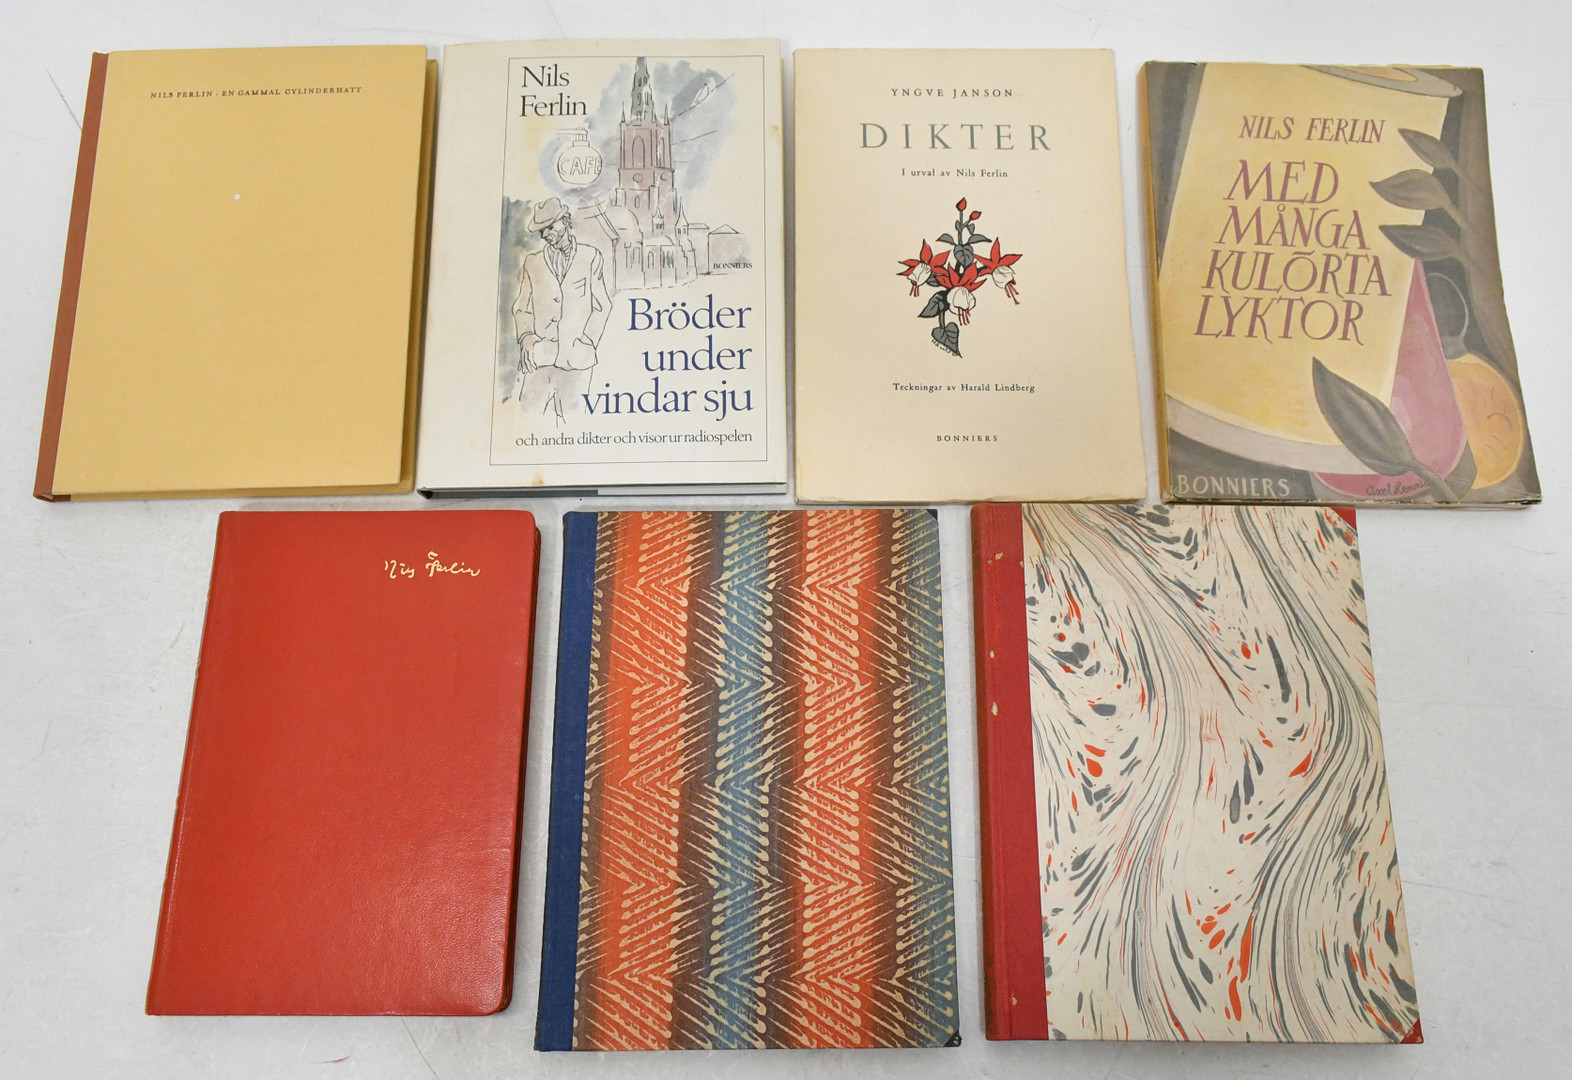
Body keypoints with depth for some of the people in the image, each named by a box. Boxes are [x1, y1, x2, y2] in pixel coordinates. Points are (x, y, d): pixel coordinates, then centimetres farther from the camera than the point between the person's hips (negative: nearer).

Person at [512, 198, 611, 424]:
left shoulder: (590, 257, 11)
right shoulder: (532, 262, 16)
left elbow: (603, 305, 10)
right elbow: (521, 307, 16)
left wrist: (587, 340, 0)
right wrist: (525, 336, -2)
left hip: (577, 356, -1)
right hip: (540, 355, 1)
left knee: (572, 419, -2)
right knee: (528, 411, -11)